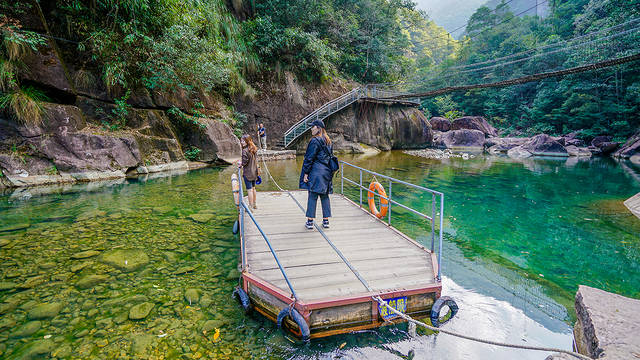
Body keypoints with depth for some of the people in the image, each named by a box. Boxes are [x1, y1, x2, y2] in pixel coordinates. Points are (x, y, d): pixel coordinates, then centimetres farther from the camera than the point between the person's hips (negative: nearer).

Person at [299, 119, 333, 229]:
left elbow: (309, 158, -12)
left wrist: (306, 173, -8)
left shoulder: (315, 141, -11)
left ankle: (310, 221, 2)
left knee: (312, 196, -2)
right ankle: (326, 221, 13)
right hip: (327, 172, 7)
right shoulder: (328, 141, 14)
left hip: (316, 171, -7)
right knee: (325, 196, 11)